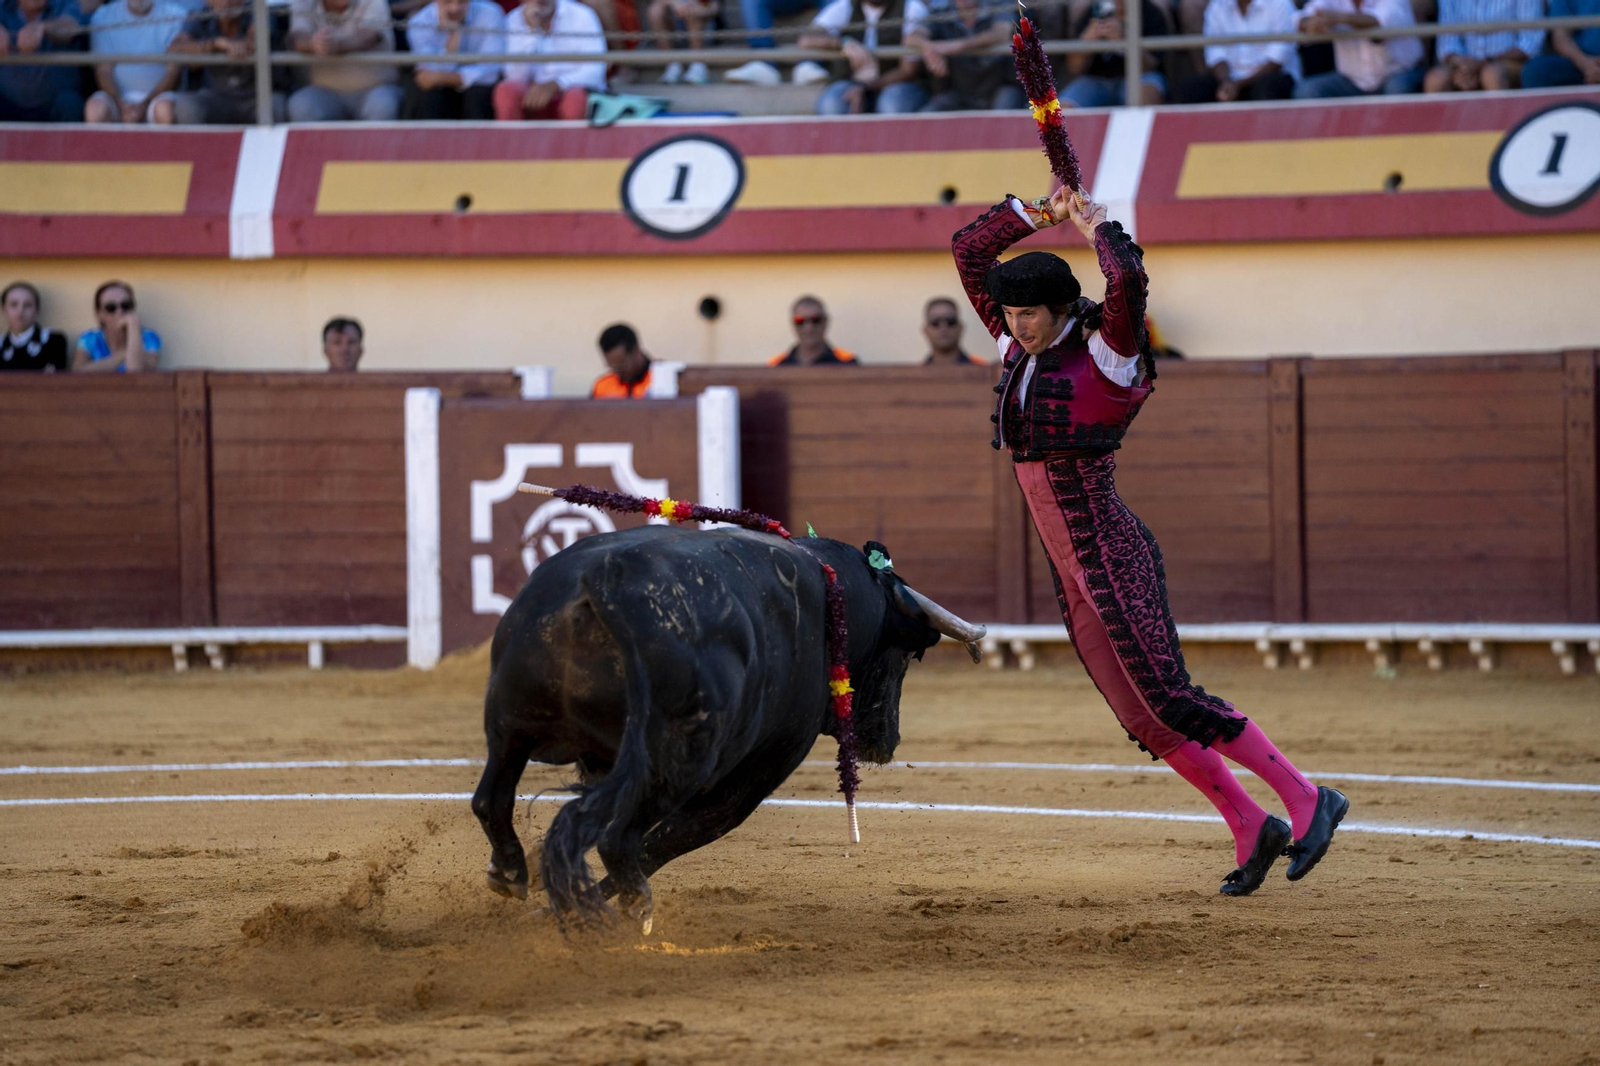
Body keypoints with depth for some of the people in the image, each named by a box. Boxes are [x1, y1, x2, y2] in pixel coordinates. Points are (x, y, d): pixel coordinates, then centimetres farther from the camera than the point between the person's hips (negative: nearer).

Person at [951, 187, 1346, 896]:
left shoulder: (1105, 356, -10)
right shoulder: (1020, 349, 10)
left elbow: (1129, 282, -30)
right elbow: (968, 251, 14)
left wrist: (1097, 228, -13)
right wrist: (1037, 214, 4)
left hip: (1111, 557, -8)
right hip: (1069, 572, 8)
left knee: (1167, 699, -15)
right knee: (1145, 721, 4)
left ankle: (1305, 799, -10)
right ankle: (1250, 830, 8)